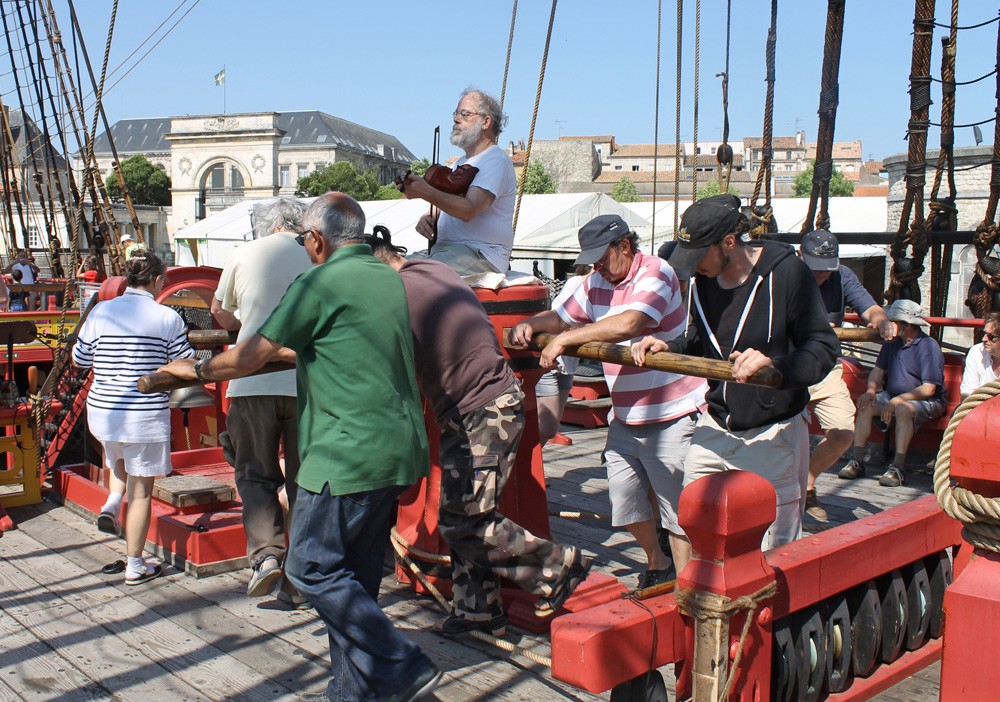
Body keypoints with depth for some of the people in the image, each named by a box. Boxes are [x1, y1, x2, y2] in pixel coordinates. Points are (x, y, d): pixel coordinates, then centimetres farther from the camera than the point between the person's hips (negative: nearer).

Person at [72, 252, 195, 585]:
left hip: (102, 411, 4)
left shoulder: (101, 312, -1)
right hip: (146, 414, -3)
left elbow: (80, 359, 9)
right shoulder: (167, 318, -9)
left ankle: (112, 502, 11)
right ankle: (135, 566, 14)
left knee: (118, 458, 36)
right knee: (141, 490, 7)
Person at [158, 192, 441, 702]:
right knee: (355, 575, 15)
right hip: (398, 447, 9)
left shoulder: (320, 283, -11)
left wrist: (196, 369, 10)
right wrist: (291, 353, 39)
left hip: (350, 453, -9)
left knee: (312, 568, 1)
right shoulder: (388, 277, 14)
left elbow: (250, 358, -8)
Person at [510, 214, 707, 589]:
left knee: (677, 506, 1)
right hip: (624, 417, 8)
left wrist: (564, 339, -27)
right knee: (624, 499, 13)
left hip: (671, 415, -7)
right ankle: (657, 566, 37)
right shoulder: (596, 283, 9)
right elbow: (561, 316, 17)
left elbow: (628, 323, -30)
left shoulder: (655, 273, -14)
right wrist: (530, 325, -5)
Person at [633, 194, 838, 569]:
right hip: (715, 429, 6)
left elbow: (824, 348, -17)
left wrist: (774, 364, -34)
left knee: (775, 549, 2)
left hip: (773, 433, -5)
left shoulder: (786, 272, -14)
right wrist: (668, 347, -1)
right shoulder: (701, 282, 3)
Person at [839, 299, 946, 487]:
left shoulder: (929, 347, -16)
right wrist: (871, 390, -7)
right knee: (866, 404, -14)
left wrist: (898, 400, -28)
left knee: (904, 409, -36)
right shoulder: (892, 343, 7)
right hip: (894, 395, 7)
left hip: (928, 402, -7)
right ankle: (857, 462, -15)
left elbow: (928, 389, -21)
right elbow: (878, 370, 14)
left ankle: (898, 467, -34)